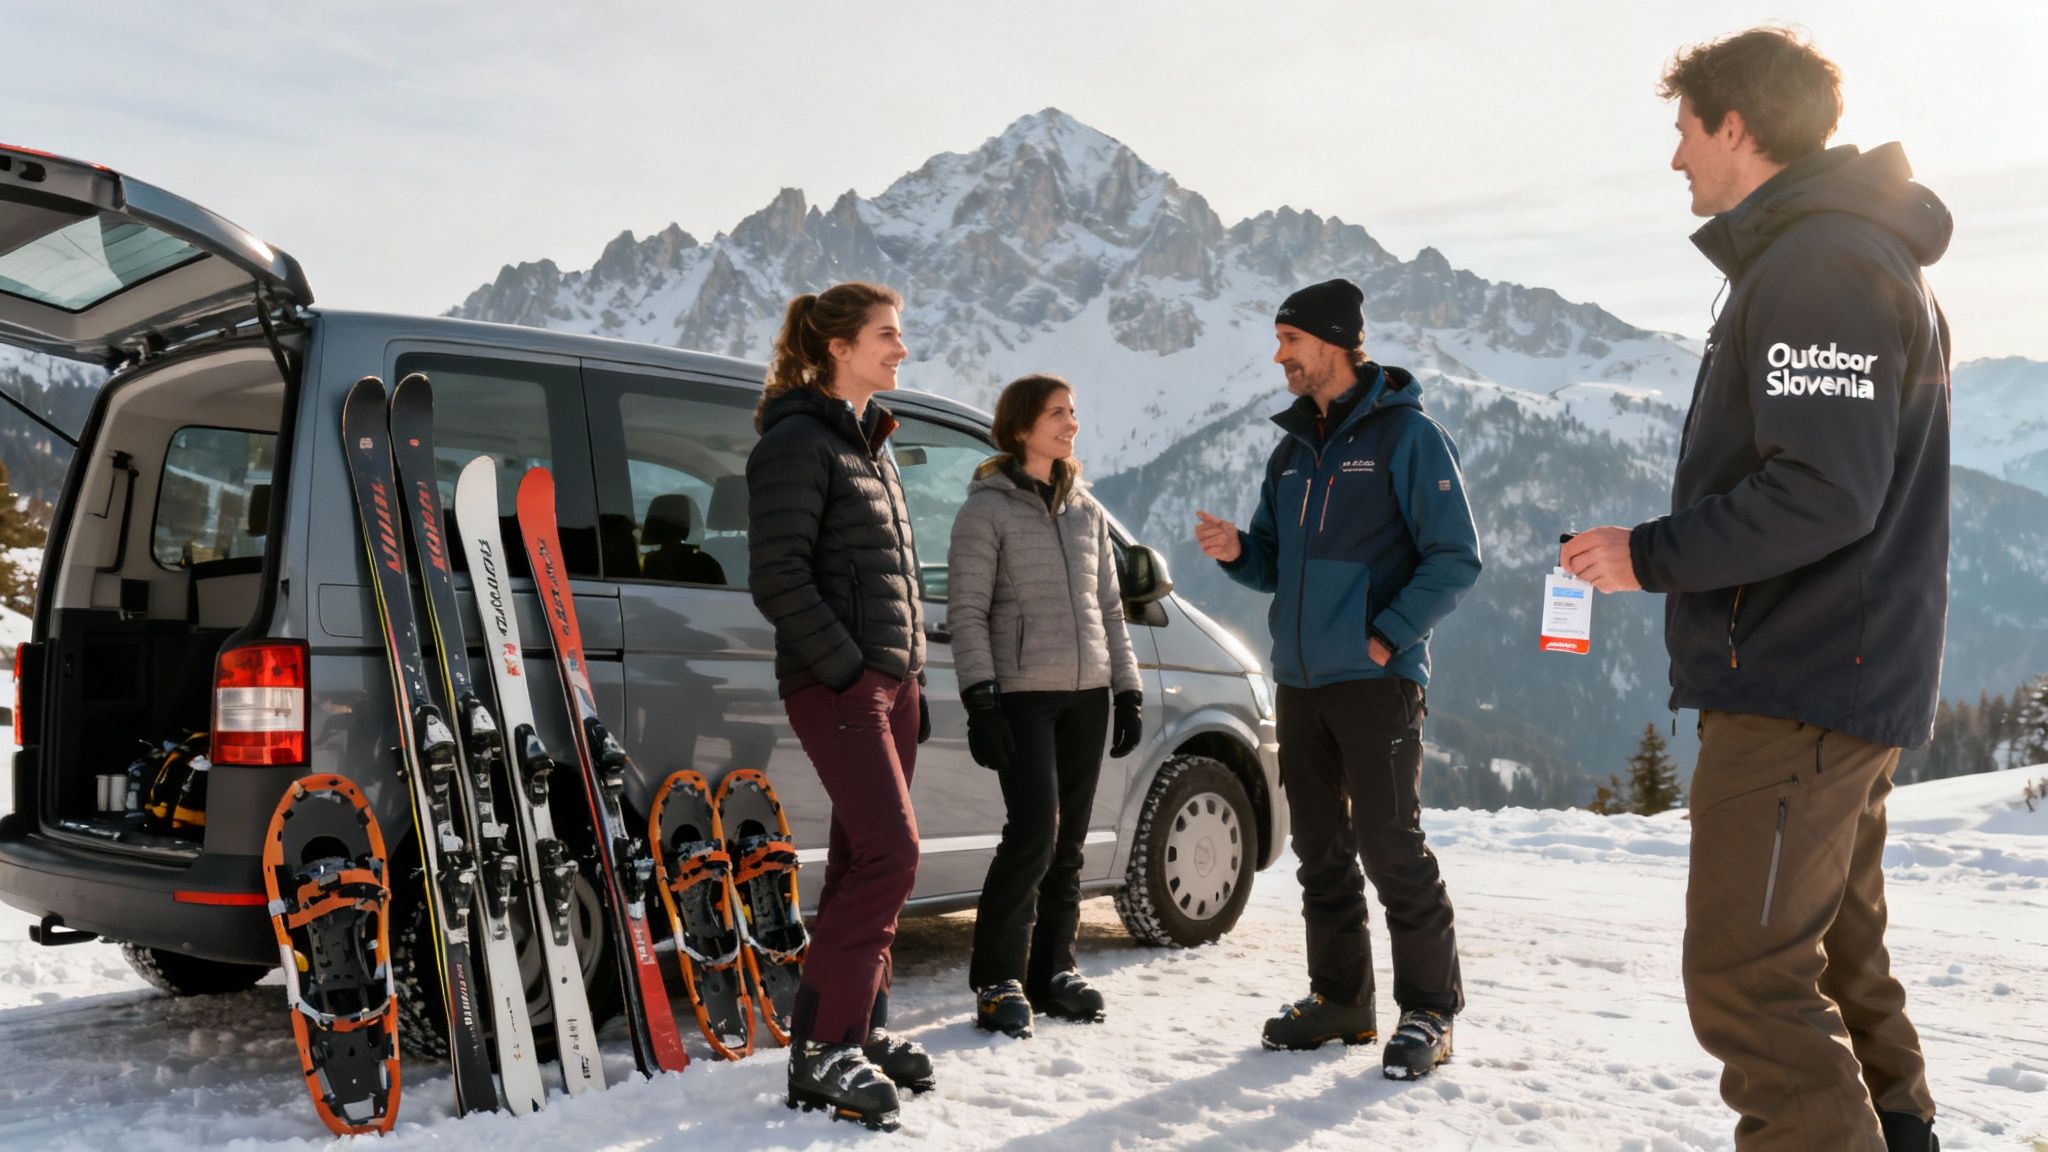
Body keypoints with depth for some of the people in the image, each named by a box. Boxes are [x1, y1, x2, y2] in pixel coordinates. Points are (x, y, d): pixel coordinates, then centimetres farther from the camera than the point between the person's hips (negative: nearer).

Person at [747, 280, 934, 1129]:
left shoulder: (869, 444, 19)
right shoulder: (797, 444, -9)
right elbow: (776, 577, -16)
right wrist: (847, 667, -18)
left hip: (890, 678, 9)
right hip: (835, 683, -9)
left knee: (865, 859, 11)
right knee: (890, 852, -13)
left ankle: (860, 1027, 20)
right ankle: (820, 1051, -6)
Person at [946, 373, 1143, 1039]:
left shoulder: (1087, 511, 15)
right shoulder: (987, 509, -3)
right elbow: (966, 611, -8)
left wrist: (1127, 691, 13)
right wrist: (980, 700, -16)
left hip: (1087, 696, 6)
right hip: (1022, 696, -6)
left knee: (1068, 841, 8)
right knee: (1034, 830, -14)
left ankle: (1051, 970, 20)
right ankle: (998, 979, -2)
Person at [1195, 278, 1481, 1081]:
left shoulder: (1405, 435, -5)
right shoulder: (1293, 448, 16)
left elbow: (1456, 557, -10)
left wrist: (1388, 636, -16)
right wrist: (1238, 552, -2)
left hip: (1374, 678, -7)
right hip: (1299, 681, 7)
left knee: (1388, 840, -6)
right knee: (1319, 846, 11)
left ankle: (1429, 1010, 6)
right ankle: (1340, 999, 23)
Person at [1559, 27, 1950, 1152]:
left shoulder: (1820, 266, -16)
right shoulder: (1857, 257, 19)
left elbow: (1823, 493, -26)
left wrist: (1650, 555, -16)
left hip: (1800, 694, -11)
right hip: (1844, 681, 11)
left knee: (1748, 976, -9)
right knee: (1837, 962, 20)